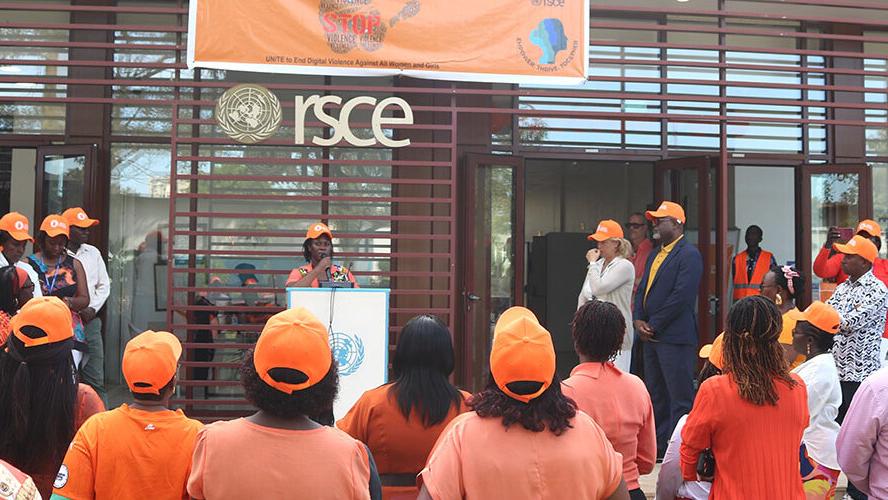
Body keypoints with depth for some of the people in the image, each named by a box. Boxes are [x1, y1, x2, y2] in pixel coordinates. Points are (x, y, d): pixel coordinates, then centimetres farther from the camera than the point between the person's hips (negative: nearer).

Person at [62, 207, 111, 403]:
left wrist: (93, 308, 0)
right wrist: (77, 311, -12)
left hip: (90, 320, 4)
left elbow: (104, 285, 15)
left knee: (95, 378, 4)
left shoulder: (93, 253, 10)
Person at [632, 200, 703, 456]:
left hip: (675, 337, -9)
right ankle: (659, 447, 23)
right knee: (656, 395, 14)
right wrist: (639, 319, 1)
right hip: (652, 337, 10)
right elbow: (643, 289, 19)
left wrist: (654, 325, -14)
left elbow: (681, 296, -18)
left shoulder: (689, 255, -10)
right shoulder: (655, 256, 19)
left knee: (680, 397, -5)